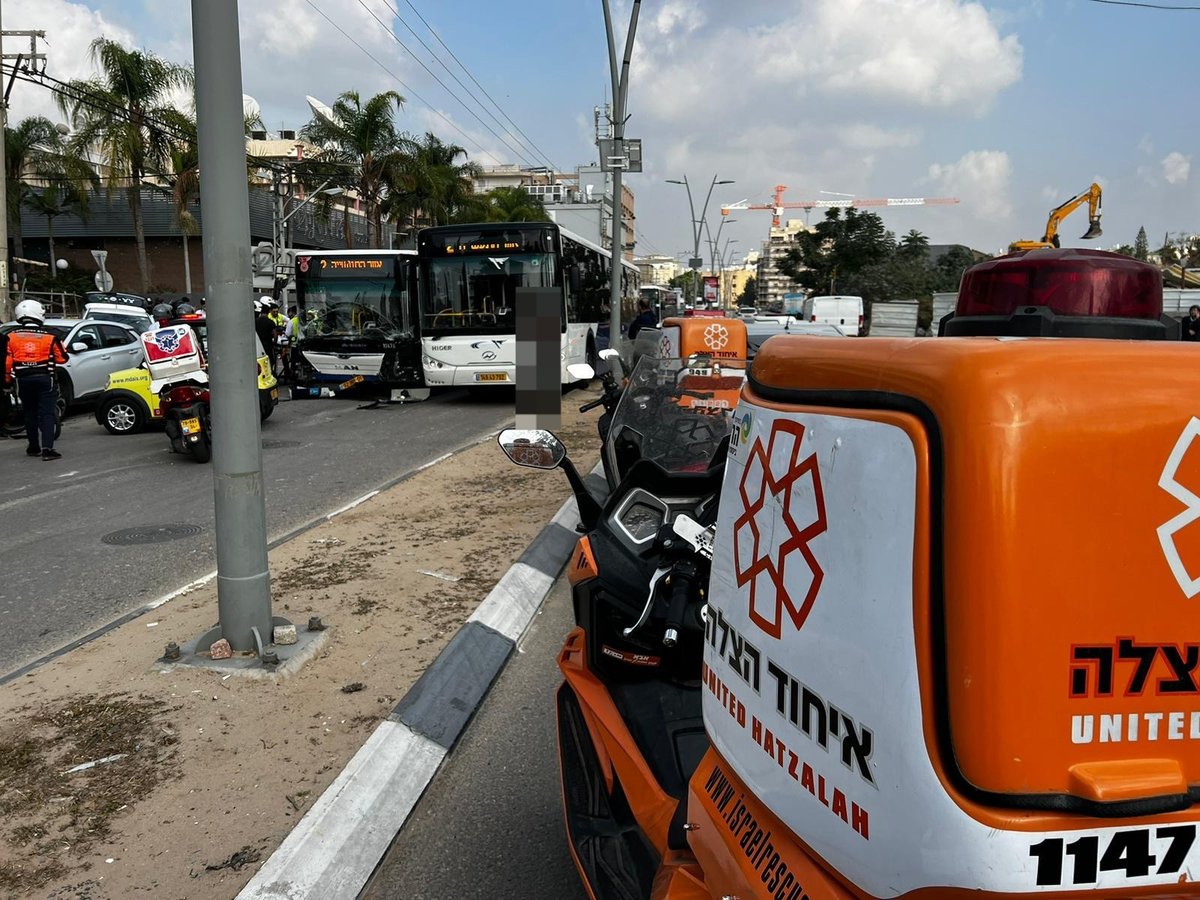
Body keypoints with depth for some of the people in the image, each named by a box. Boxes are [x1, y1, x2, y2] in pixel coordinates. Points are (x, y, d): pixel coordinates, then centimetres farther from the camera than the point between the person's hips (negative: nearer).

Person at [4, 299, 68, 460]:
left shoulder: (11, 337, 2)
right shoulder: (50, 336, -5)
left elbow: (6, 362, 1)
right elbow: (62, 358, -1)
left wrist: (7, 379, 15)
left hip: (23, 380, 3)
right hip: (45, 379, -3)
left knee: (29, 413, 16)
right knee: (47, 414, -5)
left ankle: (33, 447, 24)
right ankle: (47, 448, -16)